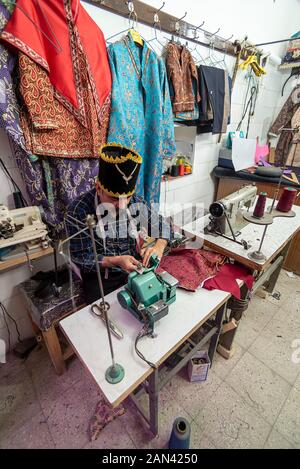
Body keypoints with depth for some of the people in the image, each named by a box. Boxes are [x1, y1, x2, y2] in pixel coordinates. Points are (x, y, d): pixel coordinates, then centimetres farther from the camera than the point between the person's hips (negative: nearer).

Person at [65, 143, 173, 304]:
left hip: (135, 269, 3)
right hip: (99, 277, -2)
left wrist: (159, 247, -19)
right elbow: (81, 258, -13)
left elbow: (165, 227, 2)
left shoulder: (137, 204, -9)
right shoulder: (79, 211, -19)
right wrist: (116, 261, -27)